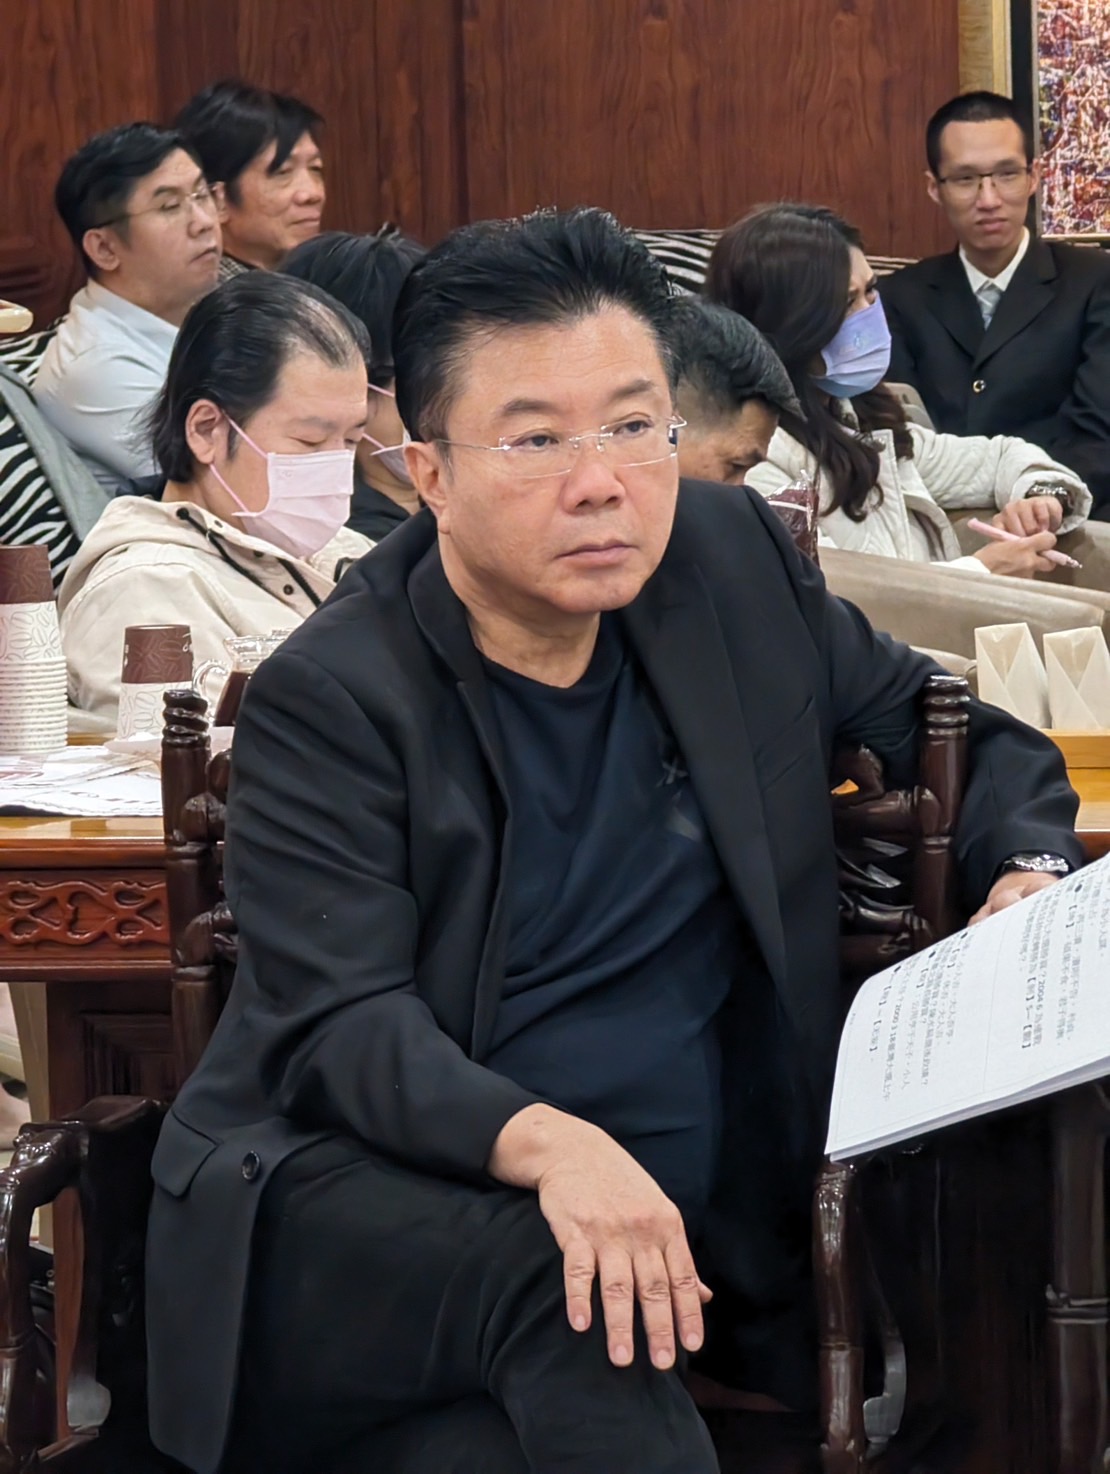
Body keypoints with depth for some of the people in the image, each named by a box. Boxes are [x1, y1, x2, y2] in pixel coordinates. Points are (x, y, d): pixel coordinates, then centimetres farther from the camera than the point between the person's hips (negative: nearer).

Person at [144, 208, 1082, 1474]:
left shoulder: (735, 562, 6)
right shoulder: (326, 700, -9)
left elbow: (941, 722, 20)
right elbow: (340, 1025, -17)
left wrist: (1029, 870, -2)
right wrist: (541, 1144, -37)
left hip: (686, 1217, 3)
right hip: (358, 1196, -3)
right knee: (554, 1286, -35)